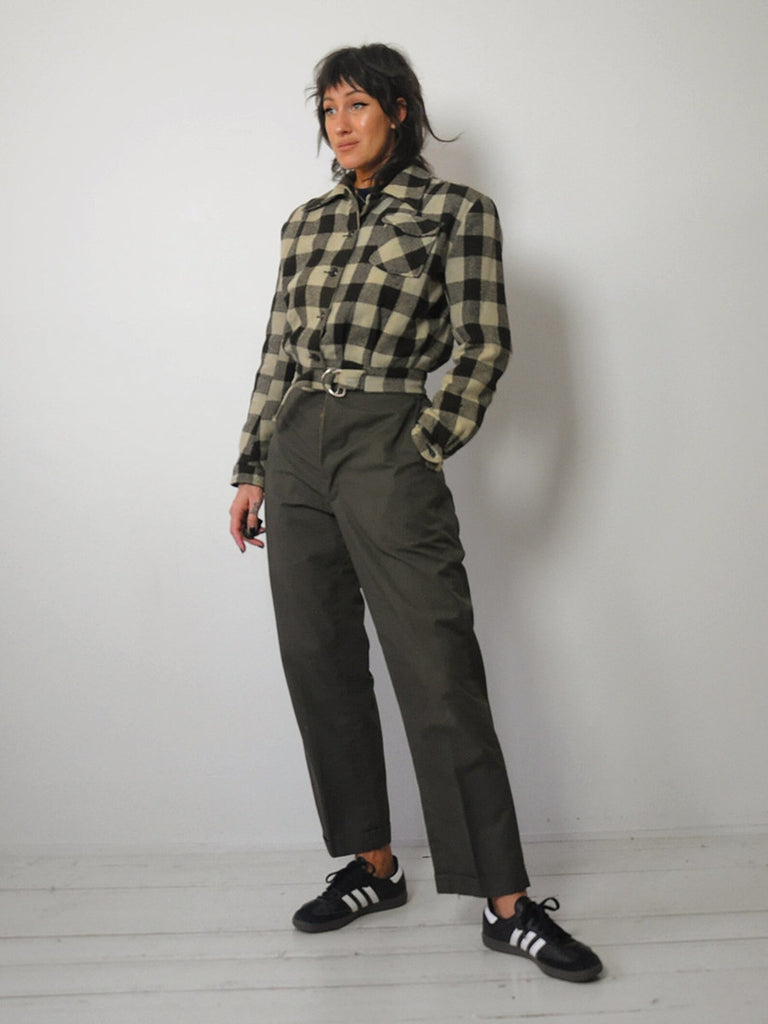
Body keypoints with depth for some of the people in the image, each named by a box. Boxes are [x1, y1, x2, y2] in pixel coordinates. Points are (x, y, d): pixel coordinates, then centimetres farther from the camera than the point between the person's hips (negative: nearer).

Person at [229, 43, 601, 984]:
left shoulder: (456, 211, 2)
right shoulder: (306, 223, 16)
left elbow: (482, 346, -1)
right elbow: (277, 351, 16)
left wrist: (422, 451, -4)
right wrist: (252, 470, 13)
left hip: (384, 453, -6)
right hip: (293, 452, 6)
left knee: (439, 675, -8)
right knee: (320, 667, 7)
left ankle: (508, 905, 0)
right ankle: (372, 865, 21)